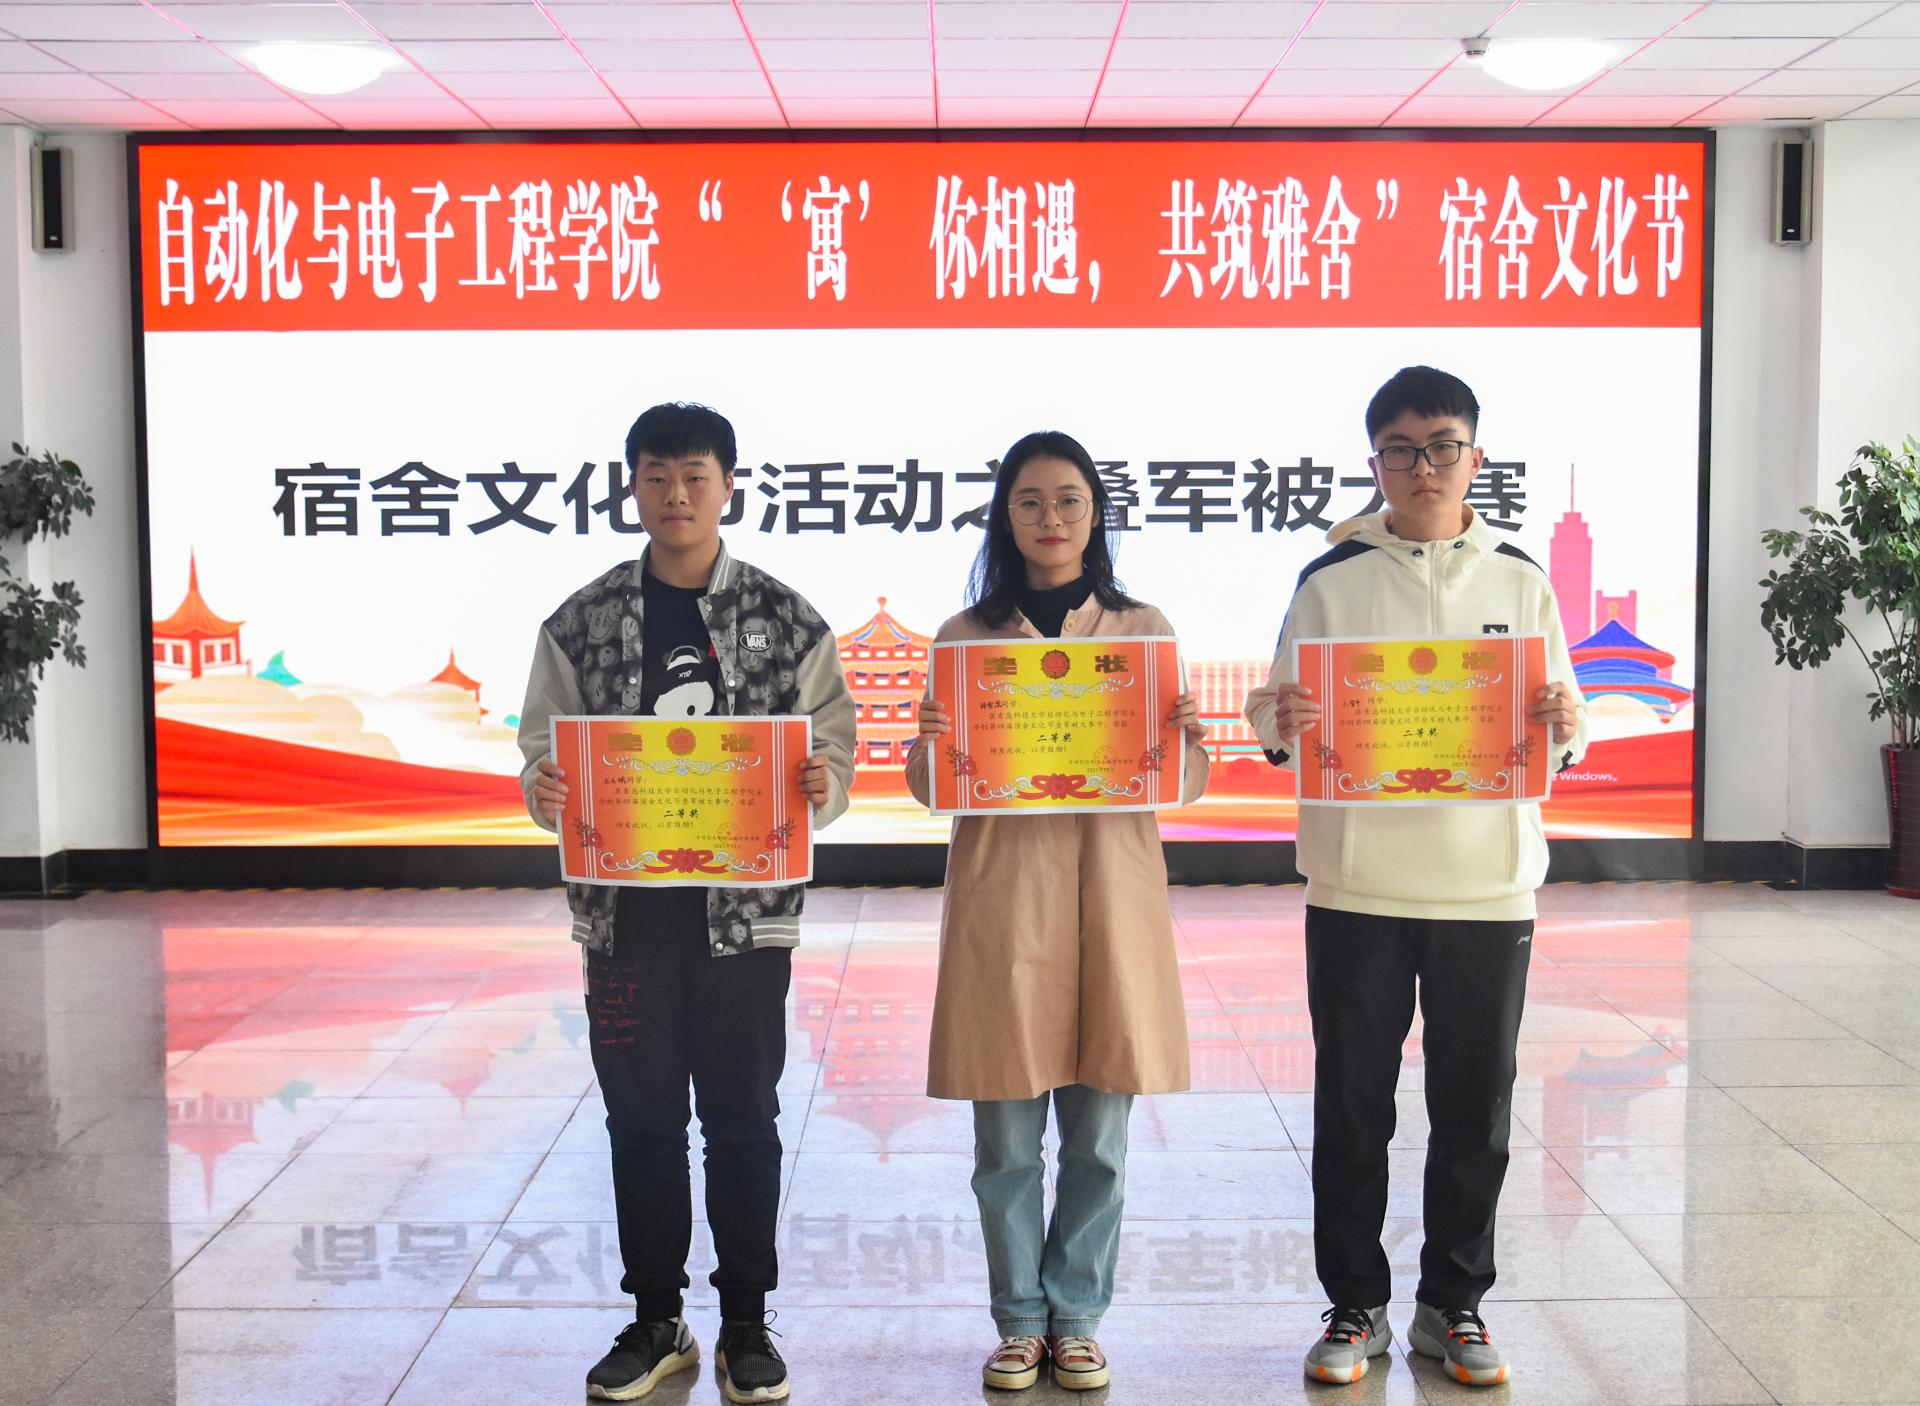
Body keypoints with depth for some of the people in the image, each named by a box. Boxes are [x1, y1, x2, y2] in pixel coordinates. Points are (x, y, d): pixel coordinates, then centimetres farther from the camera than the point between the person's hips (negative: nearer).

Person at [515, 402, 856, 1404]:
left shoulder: (786, 621, 2)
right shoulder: (581, 623, 5)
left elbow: (833, 749, 3)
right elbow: (543, 748, 7)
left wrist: (821, 785, -19)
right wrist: (544, 791, -15)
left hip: (745, 905, -1)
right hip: (625, 905, 1)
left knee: (742, 1117, 7)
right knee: (641, 1118, 10)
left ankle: (745, 1322, 22)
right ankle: (656, 1320, 24)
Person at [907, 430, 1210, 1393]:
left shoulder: (1143, 630, 7)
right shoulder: (965, 637, 6)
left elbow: (1185, 785, 7)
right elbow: (930, 790, 6)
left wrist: (1188, 741, -15)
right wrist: (926, 743, -16)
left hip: (1114, 896, 1)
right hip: (1002, 897, 0)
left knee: (1098, 1136, 6)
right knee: (1006, 1140, 5)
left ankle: (1077, 1315, 22)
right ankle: (1019, 1318, 21)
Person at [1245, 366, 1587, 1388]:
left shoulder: (1520, 582, 6)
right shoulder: (1333, 582, 2)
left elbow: (1558, 741, 9)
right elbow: (1281, 725, 2)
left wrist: (1566, 727, -13)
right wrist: (1282, 722, -20)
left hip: (1488, 886, 1)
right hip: (1356, 886, -1)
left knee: (1474, 1108, 9)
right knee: (1351, 1107, 7)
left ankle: (1454, 1303, 26)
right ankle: (1354, 1305, 22)